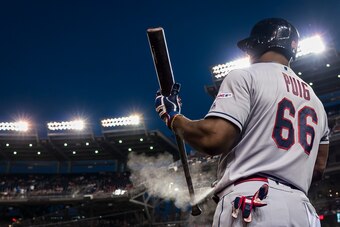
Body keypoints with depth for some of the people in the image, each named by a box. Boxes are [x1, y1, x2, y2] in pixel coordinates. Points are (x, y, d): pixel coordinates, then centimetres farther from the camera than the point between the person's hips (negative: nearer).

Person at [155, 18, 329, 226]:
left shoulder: (246, 76, 1)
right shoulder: (315, 101, 21)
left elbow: (213, 139, -12)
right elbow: (319, 168, 22)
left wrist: (174, 119, 5)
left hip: (249, 205, -7)